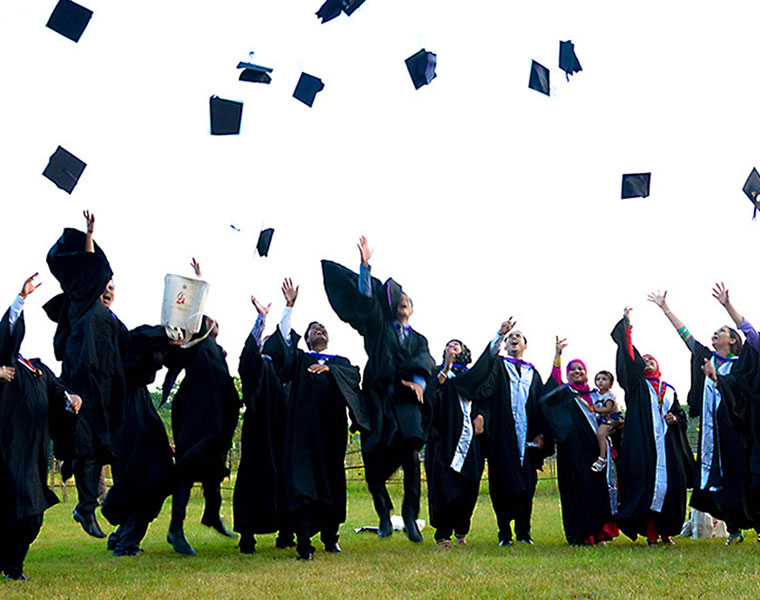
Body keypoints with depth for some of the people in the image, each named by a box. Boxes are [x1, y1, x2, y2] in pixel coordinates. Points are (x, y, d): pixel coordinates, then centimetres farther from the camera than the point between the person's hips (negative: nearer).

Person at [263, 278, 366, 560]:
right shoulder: (299, 359, 18)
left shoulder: (340, 362, 22)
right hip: (304, 426, -2)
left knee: (333, 479, 3)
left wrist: (328, 369, -14)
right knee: (302, 477, -12)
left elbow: (354, 375, 1)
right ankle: (303, 542, -16)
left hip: (332, 428, 3)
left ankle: (330, 537, 14)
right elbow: (284, 337, 1)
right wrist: (289, 305, -6)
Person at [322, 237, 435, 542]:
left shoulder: (418, 340, 22)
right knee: (374, 466, -5)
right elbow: (366, 299, 1)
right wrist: (365, 265, -11)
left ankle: (410, 516, -11)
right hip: (378, 401, -1)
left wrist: (419, 381, -20)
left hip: (407, 402, 1)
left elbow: (425, 362, 2)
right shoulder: (379, 328, 16)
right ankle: (384, 515, 13)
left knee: (411, 458, -18)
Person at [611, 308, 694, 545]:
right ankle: (650, 532, -9)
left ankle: (665, 530, 6)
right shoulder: (637, 385, 13)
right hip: (644, 443, -3)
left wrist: (675, 418, 0)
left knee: (672, 482, -5)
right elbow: (628, 356, 7)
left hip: (668, 443, 3)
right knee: (648, 481, -12)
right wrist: (627, 325, 6)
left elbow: (681, 413, 24)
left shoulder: (669, 390, 23)